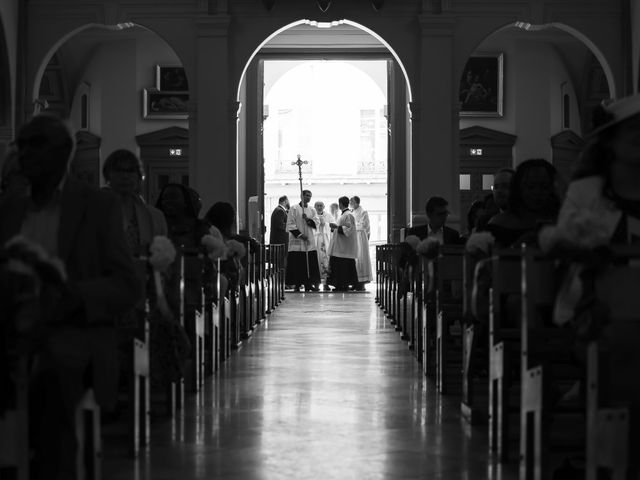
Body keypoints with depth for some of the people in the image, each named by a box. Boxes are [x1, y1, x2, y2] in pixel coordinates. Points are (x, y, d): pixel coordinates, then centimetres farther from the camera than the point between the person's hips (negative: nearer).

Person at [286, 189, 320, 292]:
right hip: (297, 241, -4)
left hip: (309, 242, 4)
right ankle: (297, 284, 1)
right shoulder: (294, 208, 0)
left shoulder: (312, 210, 14)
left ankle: (308, 284, 6)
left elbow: (316, 223, 4)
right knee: (297, 264, -5)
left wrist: (308, 219, -14)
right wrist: (299, 234, -14)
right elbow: (290, 224, -6)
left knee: (310, 264, 1)